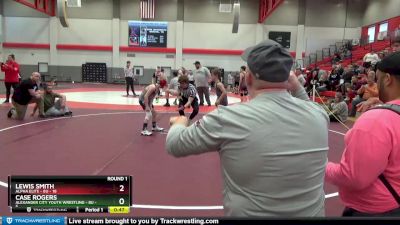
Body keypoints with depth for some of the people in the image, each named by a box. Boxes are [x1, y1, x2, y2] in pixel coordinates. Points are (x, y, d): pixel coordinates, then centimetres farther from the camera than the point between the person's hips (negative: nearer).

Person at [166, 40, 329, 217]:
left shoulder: (229, 118, -26)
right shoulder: (318, 114, -14)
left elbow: (175, 145, -9)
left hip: (249, 214, -3)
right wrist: (298, 90, 3)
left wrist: (179, 123, 11)